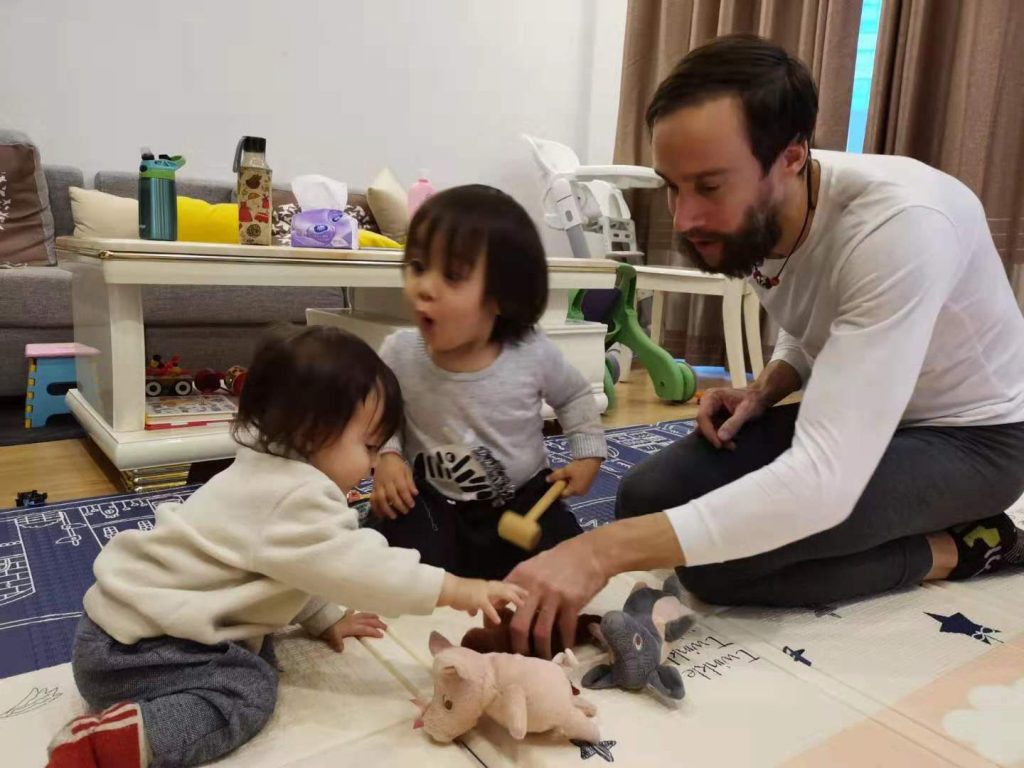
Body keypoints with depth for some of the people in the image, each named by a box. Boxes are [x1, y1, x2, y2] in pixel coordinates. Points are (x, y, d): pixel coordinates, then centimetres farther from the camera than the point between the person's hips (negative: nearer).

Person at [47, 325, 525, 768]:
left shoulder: (271, 475, 9)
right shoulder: (296, 497, -24)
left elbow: (303, 570, 20)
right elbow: (356, 567, -26)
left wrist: (325, 620, 16)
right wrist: (455, 589, -22)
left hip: (133, 614, 10)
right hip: (132, 644, -10)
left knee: (258, 657, 14)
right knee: (247, 694, -19)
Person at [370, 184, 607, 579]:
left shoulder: (533, 354, -18)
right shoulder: (399, 353, -18)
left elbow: (575, 397, 4)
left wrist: (589, 452, -3)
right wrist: (387, 455, -16)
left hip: (523, 498, 1)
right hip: (432, 500, 0)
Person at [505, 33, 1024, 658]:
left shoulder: (899, 226, -35)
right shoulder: (752, 218, -11)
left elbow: (825, 482, -42)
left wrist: (603, 550, -46)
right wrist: (762, 393, -11)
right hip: (858, 418, 8)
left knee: (719, 559, -26)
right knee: (649, 499, -9)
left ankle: (959, 547, -2)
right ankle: (926, 532, 6)